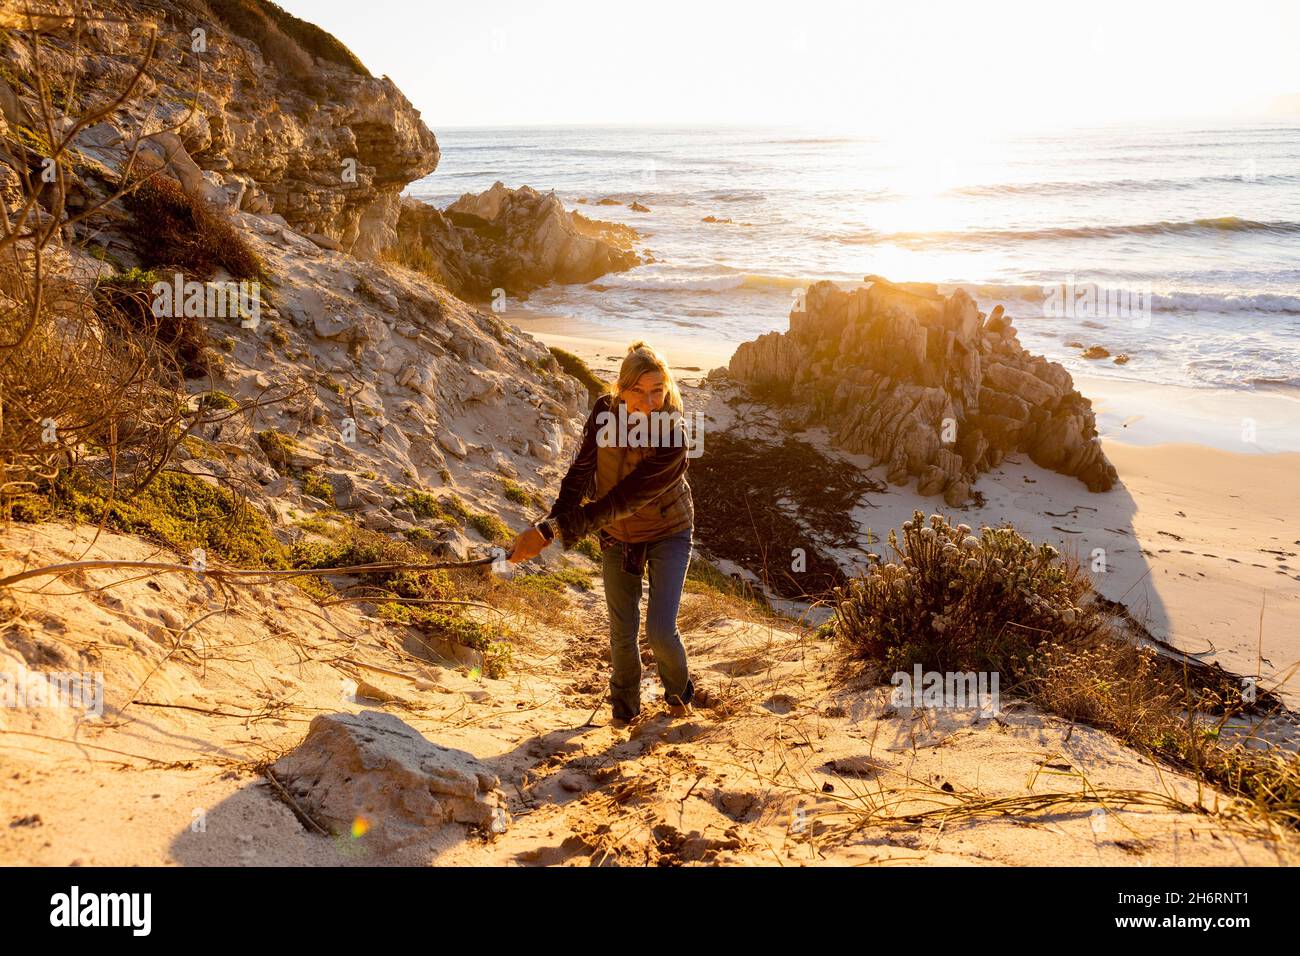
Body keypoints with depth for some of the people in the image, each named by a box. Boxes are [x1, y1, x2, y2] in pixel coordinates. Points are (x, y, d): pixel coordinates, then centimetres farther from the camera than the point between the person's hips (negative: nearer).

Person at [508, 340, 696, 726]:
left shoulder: (673, 441, -34)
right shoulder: (605, 411, -21)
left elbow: (619, 501, -37)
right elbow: (580, 474, -14)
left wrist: (550, 531, -41)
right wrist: (553, 521, -30)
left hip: (668, 533, -3)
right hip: (617, 535, 3)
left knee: (660, 629, -9)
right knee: (622, 630, 8)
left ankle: (679, 692, 25)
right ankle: (625, 707, 35)